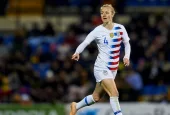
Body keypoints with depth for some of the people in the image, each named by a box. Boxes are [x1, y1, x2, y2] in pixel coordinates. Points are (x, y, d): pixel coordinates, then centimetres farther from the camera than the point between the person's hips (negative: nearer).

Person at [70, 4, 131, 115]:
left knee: (96, 97, 14)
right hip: (102, 67, -5)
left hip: (113, 68, 5)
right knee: (114, 93, -22)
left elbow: (127, 43, 12)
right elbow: (85, 42, -16)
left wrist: (127, 56, -5)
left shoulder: (120, 28, 0)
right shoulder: (98, 30, -9)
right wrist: (77, 52, -36)